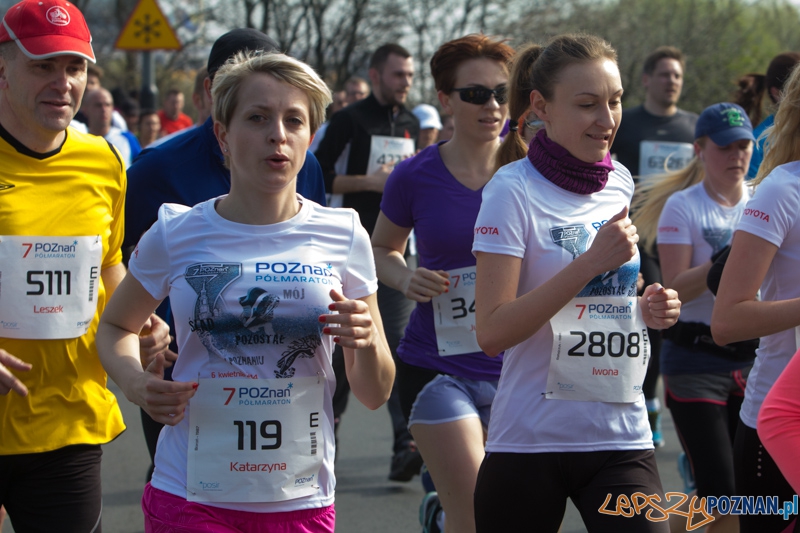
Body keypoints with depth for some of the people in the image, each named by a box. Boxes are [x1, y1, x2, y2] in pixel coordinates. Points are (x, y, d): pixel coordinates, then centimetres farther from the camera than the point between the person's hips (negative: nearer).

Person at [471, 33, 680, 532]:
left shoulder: (620, 184, 9)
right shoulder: (513, 190, -9)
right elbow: (492, 332, -18)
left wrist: (649, 311, 3)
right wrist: (593, 261, -21)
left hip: (623, 438, 5)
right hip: (531, 441, -4)